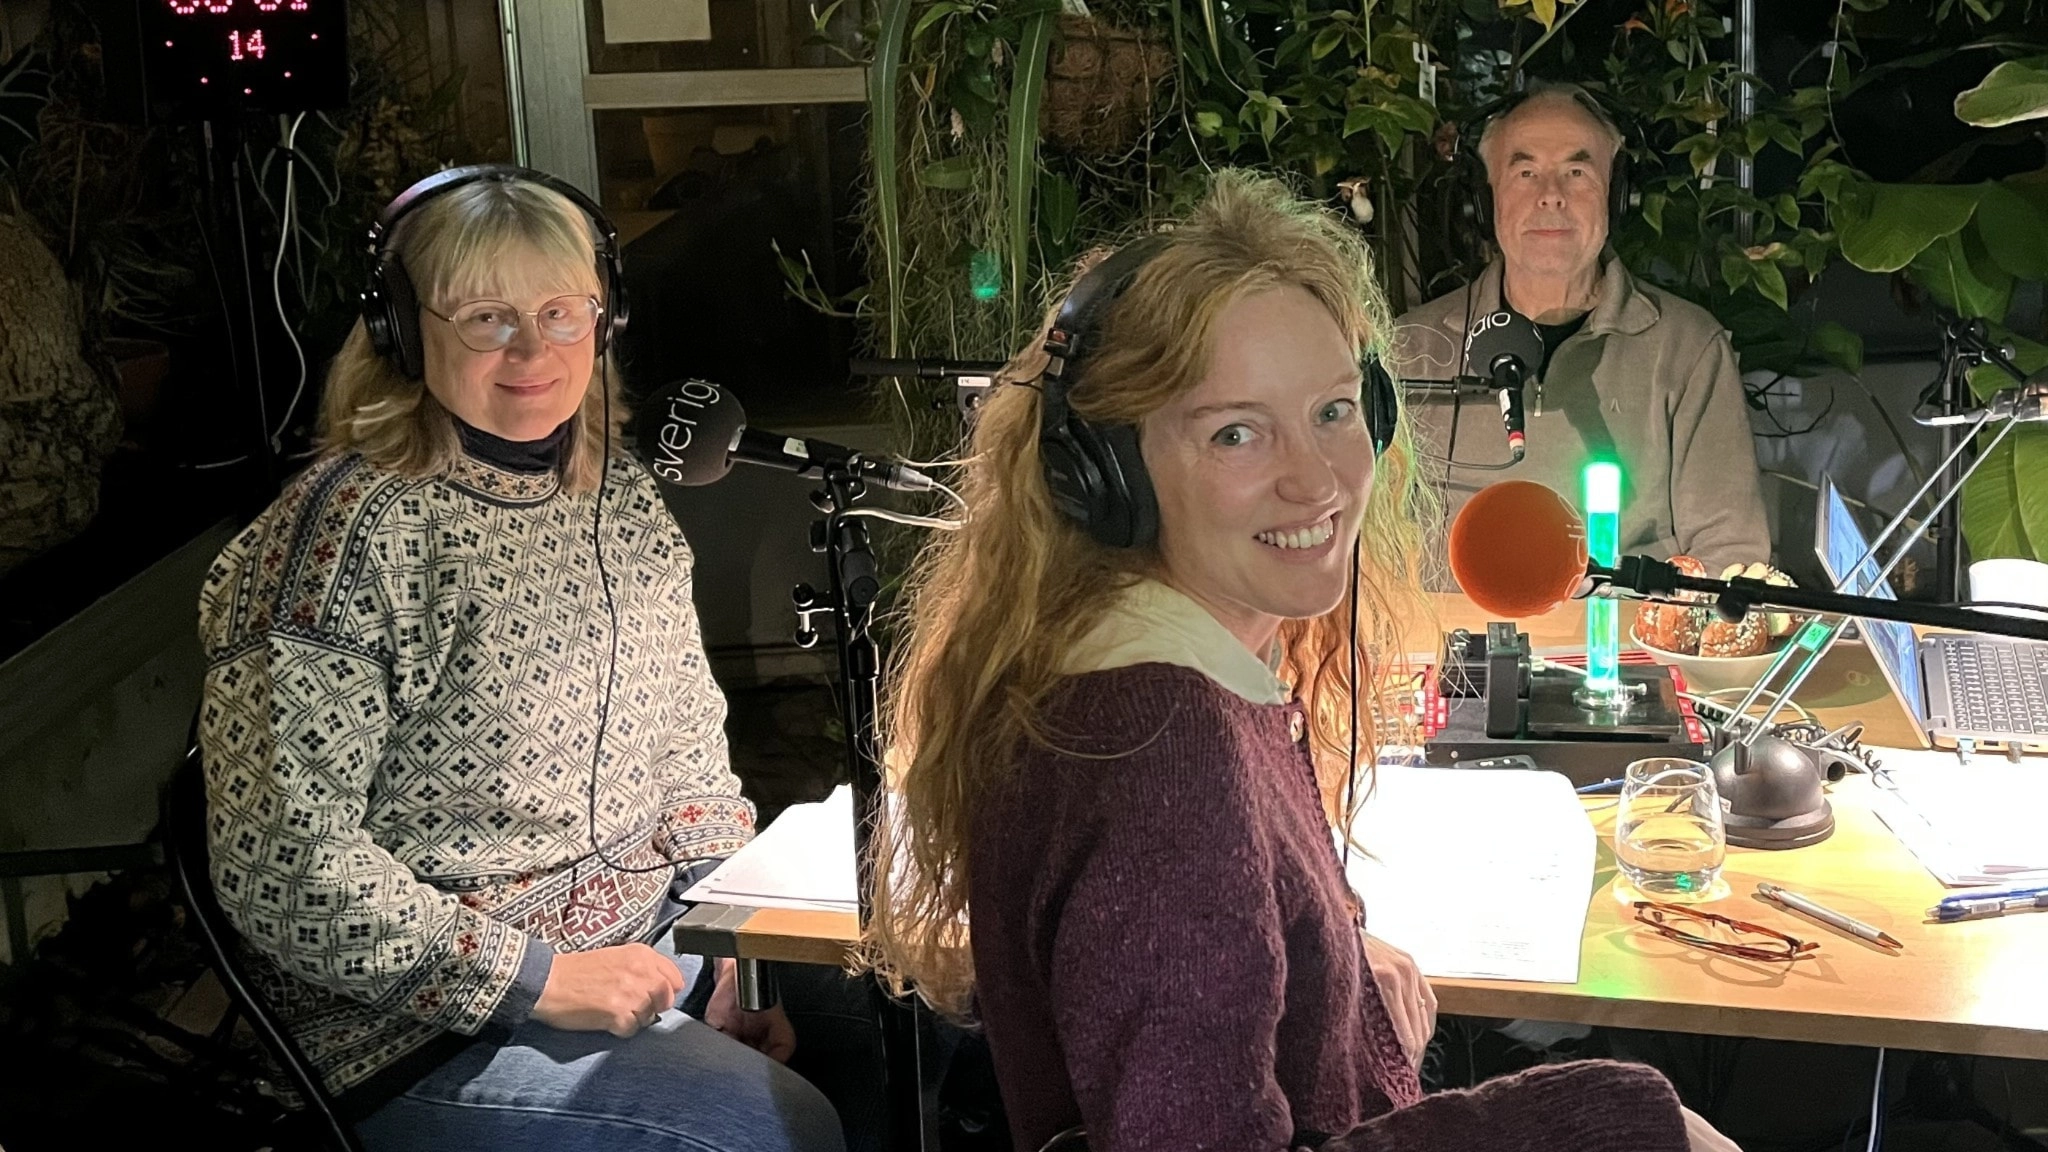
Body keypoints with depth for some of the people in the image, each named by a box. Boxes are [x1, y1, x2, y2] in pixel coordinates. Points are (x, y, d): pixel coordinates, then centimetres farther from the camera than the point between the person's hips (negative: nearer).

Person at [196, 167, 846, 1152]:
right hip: (430, 1026, -7)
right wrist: (537, 981, -20)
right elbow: (280, 864, -20)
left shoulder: (620, 493, 5)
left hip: (653, 934, 7)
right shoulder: (347, 534, -18)